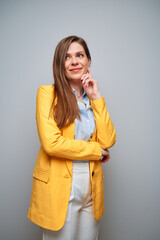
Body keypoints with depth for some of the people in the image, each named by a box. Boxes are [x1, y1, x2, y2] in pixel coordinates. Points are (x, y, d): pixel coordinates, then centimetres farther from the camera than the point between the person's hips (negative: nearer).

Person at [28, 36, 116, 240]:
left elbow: (108, 140, -4)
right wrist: (98, 151, -9)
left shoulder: (94, 98, 9)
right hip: (58, 188, -4)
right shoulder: (47, 93, -6)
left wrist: (96, 97, -6)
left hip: (90, 187, 5)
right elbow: (51, 143, -18)